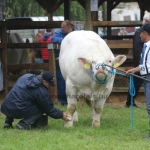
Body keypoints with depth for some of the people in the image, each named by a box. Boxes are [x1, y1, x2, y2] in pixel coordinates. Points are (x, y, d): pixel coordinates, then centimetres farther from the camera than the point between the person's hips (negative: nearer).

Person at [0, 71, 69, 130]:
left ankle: (8, 121, 21)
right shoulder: (42, 92, -9)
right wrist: (61, 115, 15)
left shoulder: (26, 76, 10)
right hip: (17, 112, -7)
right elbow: (49, 109, 1)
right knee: (41, 109, 4)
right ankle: (25, 123, -11)